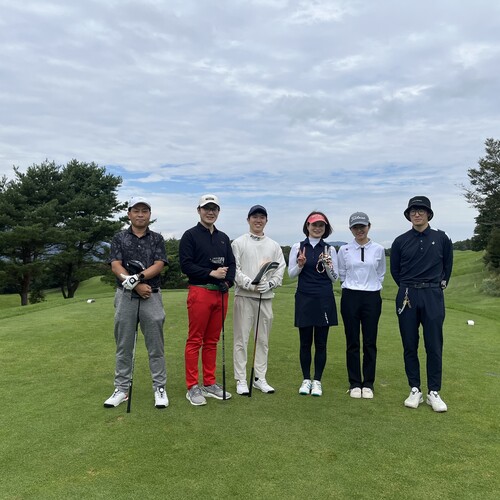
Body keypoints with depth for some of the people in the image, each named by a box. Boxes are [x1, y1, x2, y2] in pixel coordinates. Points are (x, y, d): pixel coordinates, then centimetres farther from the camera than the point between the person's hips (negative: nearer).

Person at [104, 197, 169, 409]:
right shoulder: (119, 238, 6)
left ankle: (160, 388, 14)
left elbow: (159, 265, -6)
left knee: (155, 345, 4)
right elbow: (116, 267, -5)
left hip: (152, 297, 0)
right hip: (125, 297, 1)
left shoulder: (157, 239, 7)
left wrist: (137, 277, -20)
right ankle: (122, 389, 19)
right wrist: (137, 286, -16)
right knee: (124, 345, 8)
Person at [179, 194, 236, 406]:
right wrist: (211, 273, -16)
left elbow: (232, 263, 14)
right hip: (200, 292, -6)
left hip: (221, 294, 6)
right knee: (195, 341, -1)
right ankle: (192, 387, 8)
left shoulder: (223, 238, 17)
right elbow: (185, 265, -10)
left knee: (212, 341, 12)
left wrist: (228, 280, -5)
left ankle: (210, 384, 21)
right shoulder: (190, 235, -1)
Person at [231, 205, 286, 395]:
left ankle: (260, 378, 21)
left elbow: (280, 270, 7)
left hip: (266, 297, 4)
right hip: (244, 296, -4)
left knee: (263, 340, 10)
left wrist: (269, 284, -10)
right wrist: (250, 284, -18)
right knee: (241, 339, 0)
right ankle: (241, 380, 10)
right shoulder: (238, 243, 1)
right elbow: (234, 269, -6)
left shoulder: (274, 245, 12)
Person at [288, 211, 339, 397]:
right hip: (304, 298, 0)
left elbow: (335, 277, 6)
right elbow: (291, 274, 4)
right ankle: (306, 379, 21)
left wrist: (327, 265, -12)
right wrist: (300, 265, -15)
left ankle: (317, 381, 19)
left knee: (321, 342, 6)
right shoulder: (298, 247, 4)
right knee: (305, 342, 6)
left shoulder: (329, 249, 6)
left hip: (324, 299, 1)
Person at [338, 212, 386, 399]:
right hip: (350, 298, 0)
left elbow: (380, 274, 12)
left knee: (370, 342, 5)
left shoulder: (379, 249, 1)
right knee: (352, 342, 5)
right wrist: (350, 286, 8)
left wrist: (371, 287, 10)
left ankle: (368, 384, 18)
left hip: (372, 298, 0)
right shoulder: (344, 250, 1)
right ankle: (354, 383, 17)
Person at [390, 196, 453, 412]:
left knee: (434, 346, 2)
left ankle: (433, 392, 14)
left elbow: (448, 265, 16)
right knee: (410, 346, 5)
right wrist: (409, 288, 9)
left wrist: (440, 285, 12)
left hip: (433, 296, 0)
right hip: (407, 297, 1)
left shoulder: (441, 238, 3)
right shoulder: (400, 241, 2)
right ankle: (415, 390, 17)